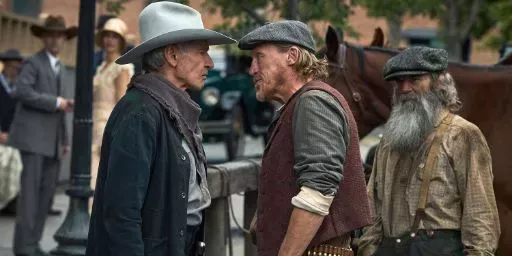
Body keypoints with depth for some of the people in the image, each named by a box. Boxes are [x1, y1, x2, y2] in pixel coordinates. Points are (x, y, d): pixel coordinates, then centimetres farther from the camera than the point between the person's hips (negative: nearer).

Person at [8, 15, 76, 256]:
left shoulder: (60, 69, 20)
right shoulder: (32, 62, -4)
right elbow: (21, 91, -20)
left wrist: (65, 139, 17)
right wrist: (57, 102, -19)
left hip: (53, 138, 8)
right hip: (33, 135, -8)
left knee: (47, 190, 3)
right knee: (31, 188, -11)